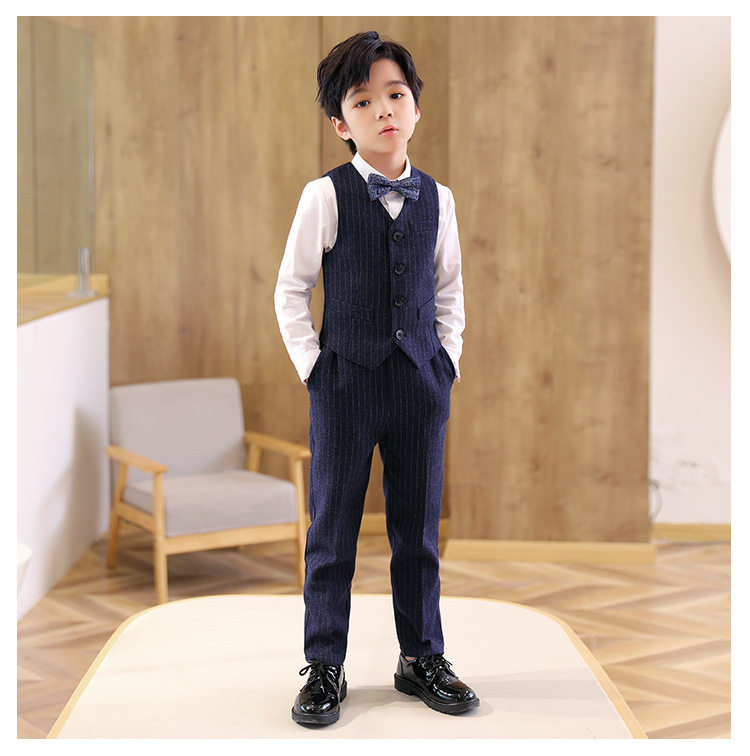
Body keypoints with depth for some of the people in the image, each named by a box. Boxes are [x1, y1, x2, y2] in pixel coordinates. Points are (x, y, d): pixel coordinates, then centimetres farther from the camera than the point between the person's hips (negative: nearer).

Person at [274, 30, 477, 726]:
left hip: (421, 381, 3)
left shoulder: (436, 199, 5)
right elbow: (289, 290, 0)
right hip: (345, 381, -3)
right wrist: (313, 366, -5)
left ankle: (421, 658, 23)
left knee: (418, 529, 10)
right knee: (332, 530, 4)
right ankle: (324, 667, 15)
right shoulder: (325, 197, -5)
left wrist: (447, 358, 7)